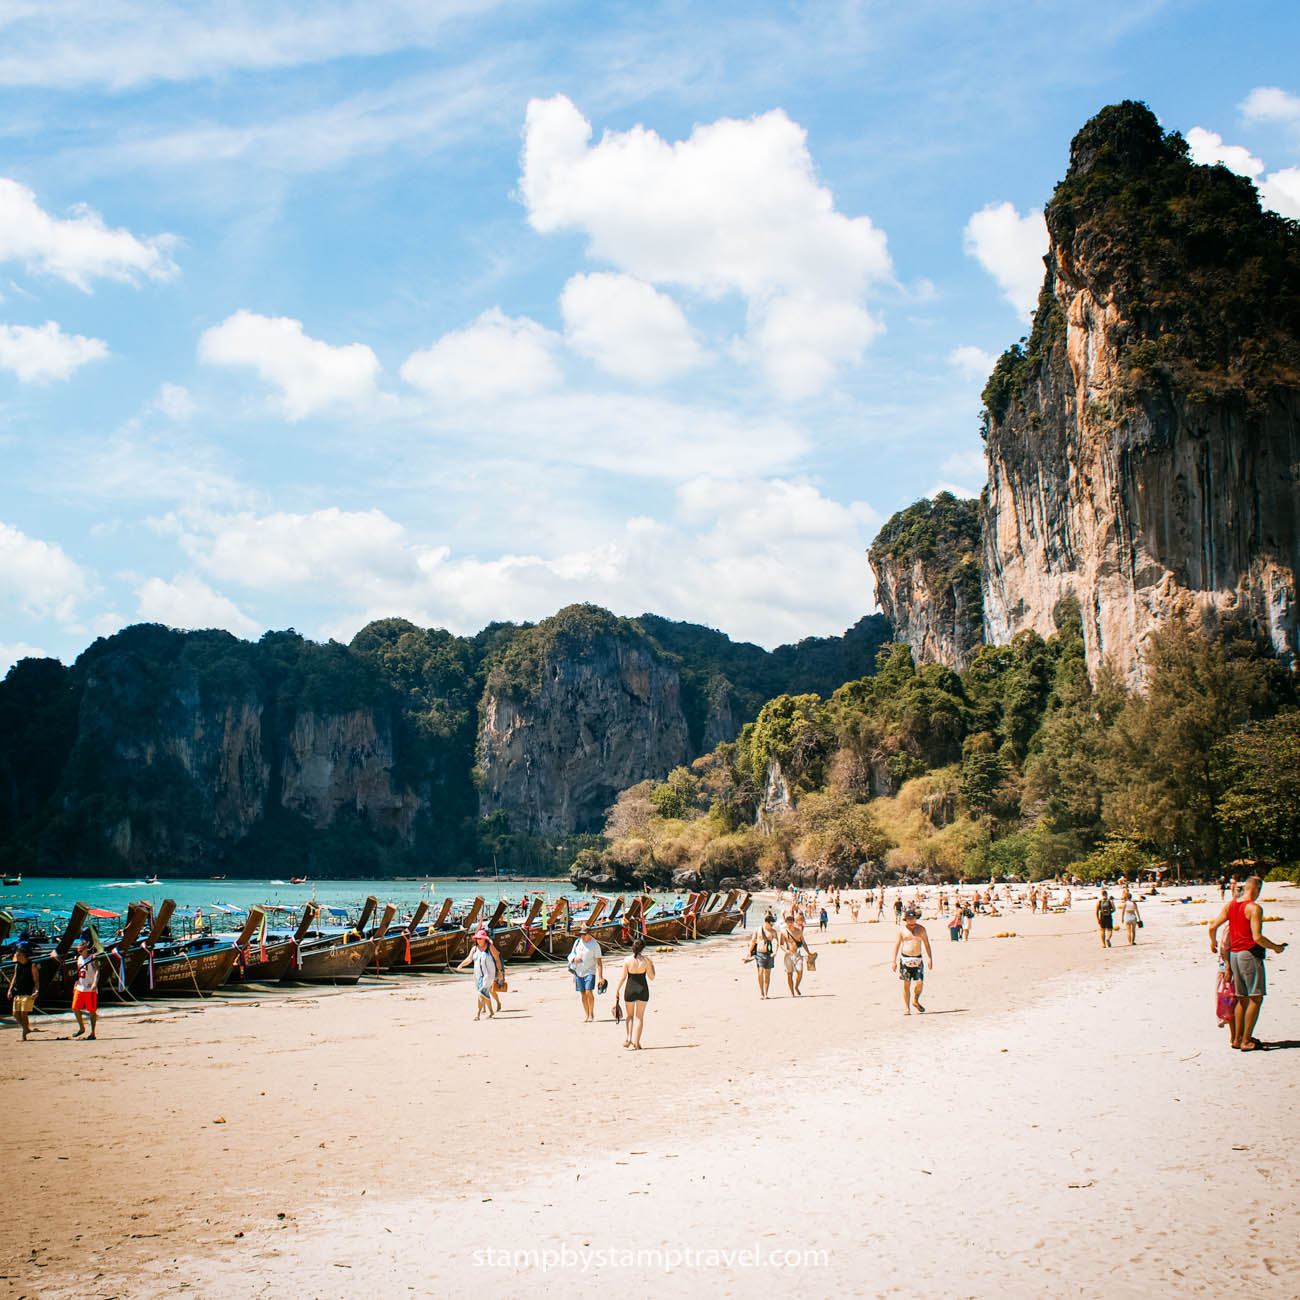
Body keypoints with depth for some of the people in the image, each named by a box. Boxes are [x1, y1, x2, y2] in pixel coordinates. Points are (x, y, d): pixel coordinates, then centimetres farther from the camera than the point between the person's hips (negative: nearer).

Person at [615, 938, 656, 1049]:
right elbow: (651, 977, -2)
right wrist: (652, 966, 14)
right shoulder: (646, 960, -8)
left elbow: (623, 977, -5)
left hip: (630, 990, 0)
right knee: (639, 1017, 9)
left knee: (630, 1016, 17)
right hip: (643, 990, 0)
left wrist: (617, 990, 5)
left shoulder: (627, 960, -8)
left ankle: (629, 1038, 0)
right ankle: (636, 1042, 6)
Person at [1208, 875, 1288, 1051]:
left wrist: (1213, 942, 28)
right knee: (1256, 998, -2)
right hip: (1250, 954, -7)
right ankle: (1246, 1041, -3)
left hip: (1234, 954, 7)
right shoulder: (1254, 908, -13)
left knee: (1242, 999, 15)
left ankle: (1237, 1038, 18)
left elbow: (1212, 927, 9)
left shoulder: (1229, 906, 8)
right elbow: (1257, 938, -19)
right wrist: (1276, 947, -4)